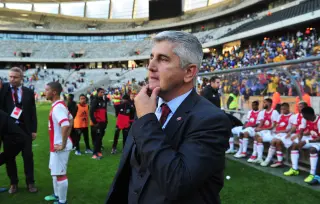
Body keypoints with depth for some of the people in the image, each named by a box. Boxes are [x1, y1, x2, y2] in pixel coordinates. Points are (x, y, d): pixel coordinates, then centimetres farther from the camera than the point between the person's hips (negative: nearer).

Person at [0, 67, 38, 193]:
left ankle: (30, 183, 17)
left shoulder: (29, 92, 3)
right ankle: (13, 183, 24)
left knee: (28, 155, 5)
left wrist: (34, 130, 1)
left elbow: (33, 112, 4)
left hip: (25, 128, 0)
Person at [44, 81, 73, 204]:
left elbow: (65, 126, -35)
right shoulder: (59, 105, 9)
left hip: (60, 146, -10)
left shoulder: (57, 107, -22)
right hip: (56, 145, 10)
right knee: (54, 170, 23)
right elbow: (71, 120, 21)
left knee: (60, 174, 1)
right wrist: (67, 136, 17)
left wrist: (63, 145, -25)